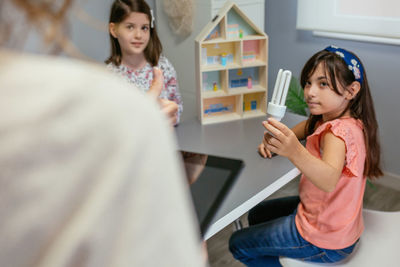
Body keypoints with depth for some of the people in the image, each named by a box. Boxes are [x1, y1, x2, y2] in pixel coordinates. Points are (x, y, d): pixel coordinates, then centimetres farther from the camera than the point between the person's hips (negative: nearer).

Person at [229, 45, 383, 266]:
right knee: (257, 215, 28)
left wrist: (295, 152, -68)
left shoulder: (340, 131, -32)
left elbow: (329, 181, -50)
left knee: (238, 244, 5)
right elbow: (292, 134, 11)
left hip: (324, 240, -9)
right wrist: (273, 140, -12)